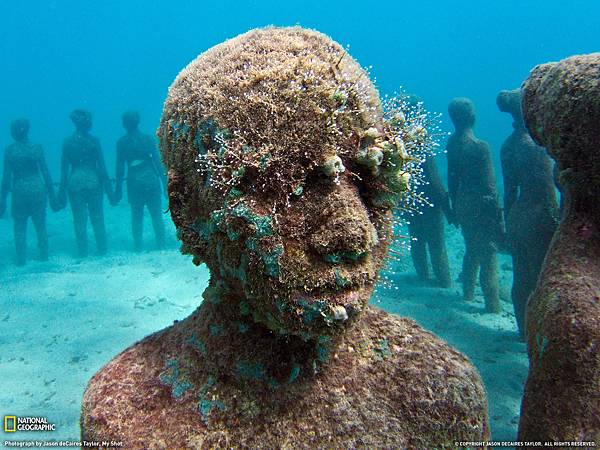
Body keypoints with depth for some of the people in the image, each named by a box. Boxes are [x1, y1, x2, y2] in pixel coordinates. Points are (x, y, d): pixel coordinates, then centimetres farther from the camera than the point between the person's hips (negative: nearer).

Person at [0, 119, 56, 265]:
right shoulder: (36, 147, -4)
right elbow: (46, 173, -4)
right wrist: (51, 195, 3)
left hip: (19, 191, 0)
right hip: (37, 189, 0)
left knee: (19, 228, 10)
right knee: (41, 227, 12)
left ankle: (21, 261, 14)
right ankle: (44, 257, 18)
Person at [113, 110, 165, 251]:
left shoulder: (121, 142, -1)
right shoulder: (148, 139, -3)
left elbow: (120, 167, 1)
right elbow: (157, 161, -4)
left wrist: (118, 188, 7)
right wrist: (163, 180, 3)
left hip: (133, 181, 1)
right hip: (151, 179, -1)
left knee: (136, 216, 9)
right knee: (156, 214, 5)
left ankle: (138, 247, 11)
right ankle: (161, 245, 6)